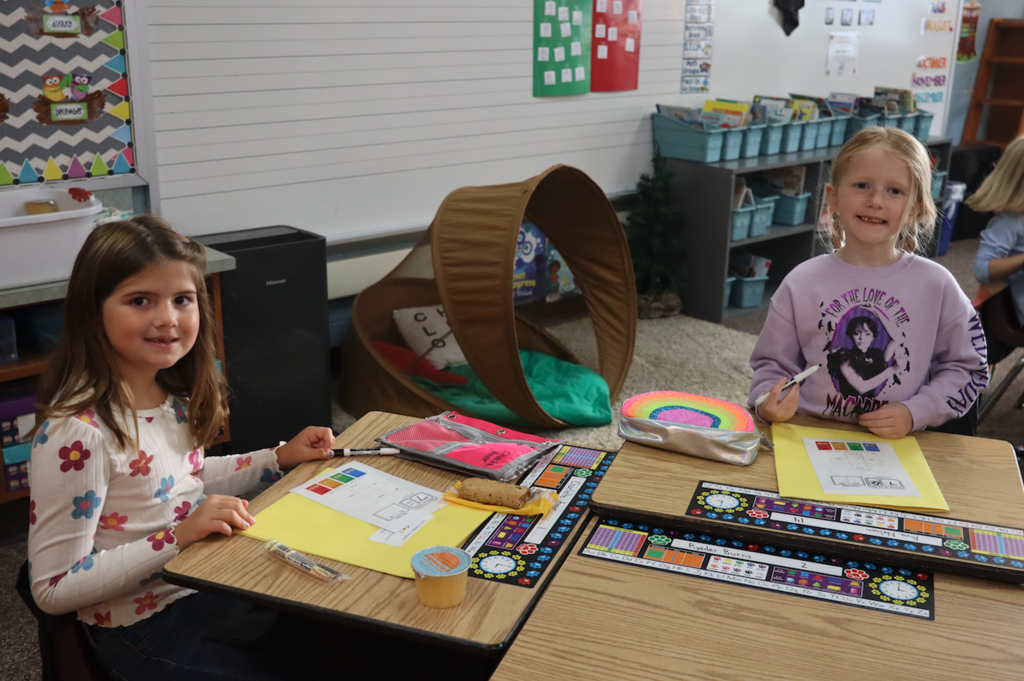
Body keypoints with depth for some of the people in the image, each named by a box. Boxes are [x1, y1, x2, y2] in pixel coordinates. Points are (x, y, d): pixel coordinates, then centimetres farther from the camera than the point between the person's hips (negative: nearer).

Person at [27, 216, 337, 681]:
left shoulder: (171, 393, -2)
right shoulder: (77, 433, -26)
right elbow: (53, 590, -22)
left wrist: (279, 459, 6)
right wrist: (177, 537, -28)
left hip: (208, 585, 7)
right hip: (144, 630, -7)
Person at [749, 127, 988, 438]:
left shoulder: (937, 285, -1)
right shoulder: (800, 284, -1)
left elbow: (966, 367, 7)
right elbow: (773, 363, 7)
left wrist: (915, 413, -7)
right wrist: (769, 402, -14)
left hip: (896, 449, 1)